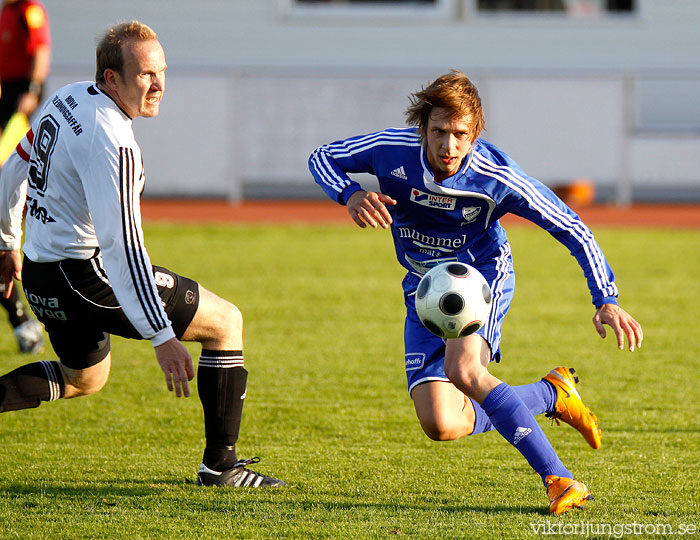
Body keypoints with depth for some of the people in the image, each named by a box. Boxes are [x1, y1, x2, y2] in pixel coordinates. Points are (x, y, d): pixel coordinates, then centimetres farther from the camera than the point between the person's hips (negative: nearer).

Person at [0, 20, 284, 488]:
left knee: (85, 378, 32)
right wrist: (162, 337, -31)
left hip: (40, 273, 9)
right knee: (227, 323, 3)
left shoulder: (66, 99, 4)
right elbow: (122, 245, -30)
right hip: (89, 274, -9)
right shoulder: (110, 141, -24)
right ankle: (220, 464, 4)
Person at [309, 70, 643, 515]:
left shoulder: (495, 176, -25)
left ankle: (559, 480, -31)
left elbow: (572, 229, -16)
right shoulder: (394, 152, -22)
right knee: (441, 425, -11)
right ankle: (552, 394, 14)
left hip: (483, 273, -3)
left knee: (462, 368, -36)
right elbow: (323, 158, -4)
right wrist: (350, 195, -27)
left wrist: (607, 301, -24)